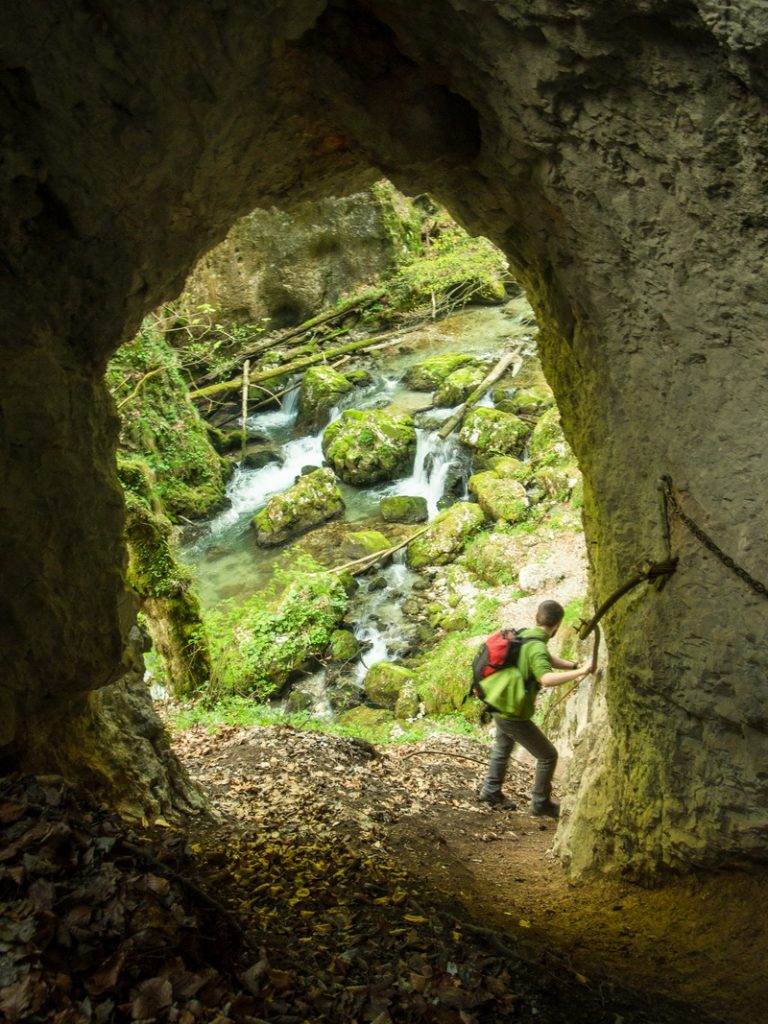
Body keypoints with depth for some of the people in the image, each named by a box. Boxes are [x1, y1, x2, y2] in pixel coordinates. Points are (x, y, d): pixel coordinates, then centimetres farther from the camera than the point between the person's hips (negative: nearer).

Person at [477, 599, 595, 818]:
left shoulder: (524, 634, -2)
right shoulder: (536, 647, -28)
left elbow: (547, 659, 12)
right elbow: (546, 678, -46)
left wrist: (574, 666, 0)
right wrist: (581, 672, -42)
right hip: (513, 715, -9)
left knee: (502, 748, 33)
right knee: (548, 756, 10)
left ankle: (491, 791, 48)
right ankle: (540, 804, 24)